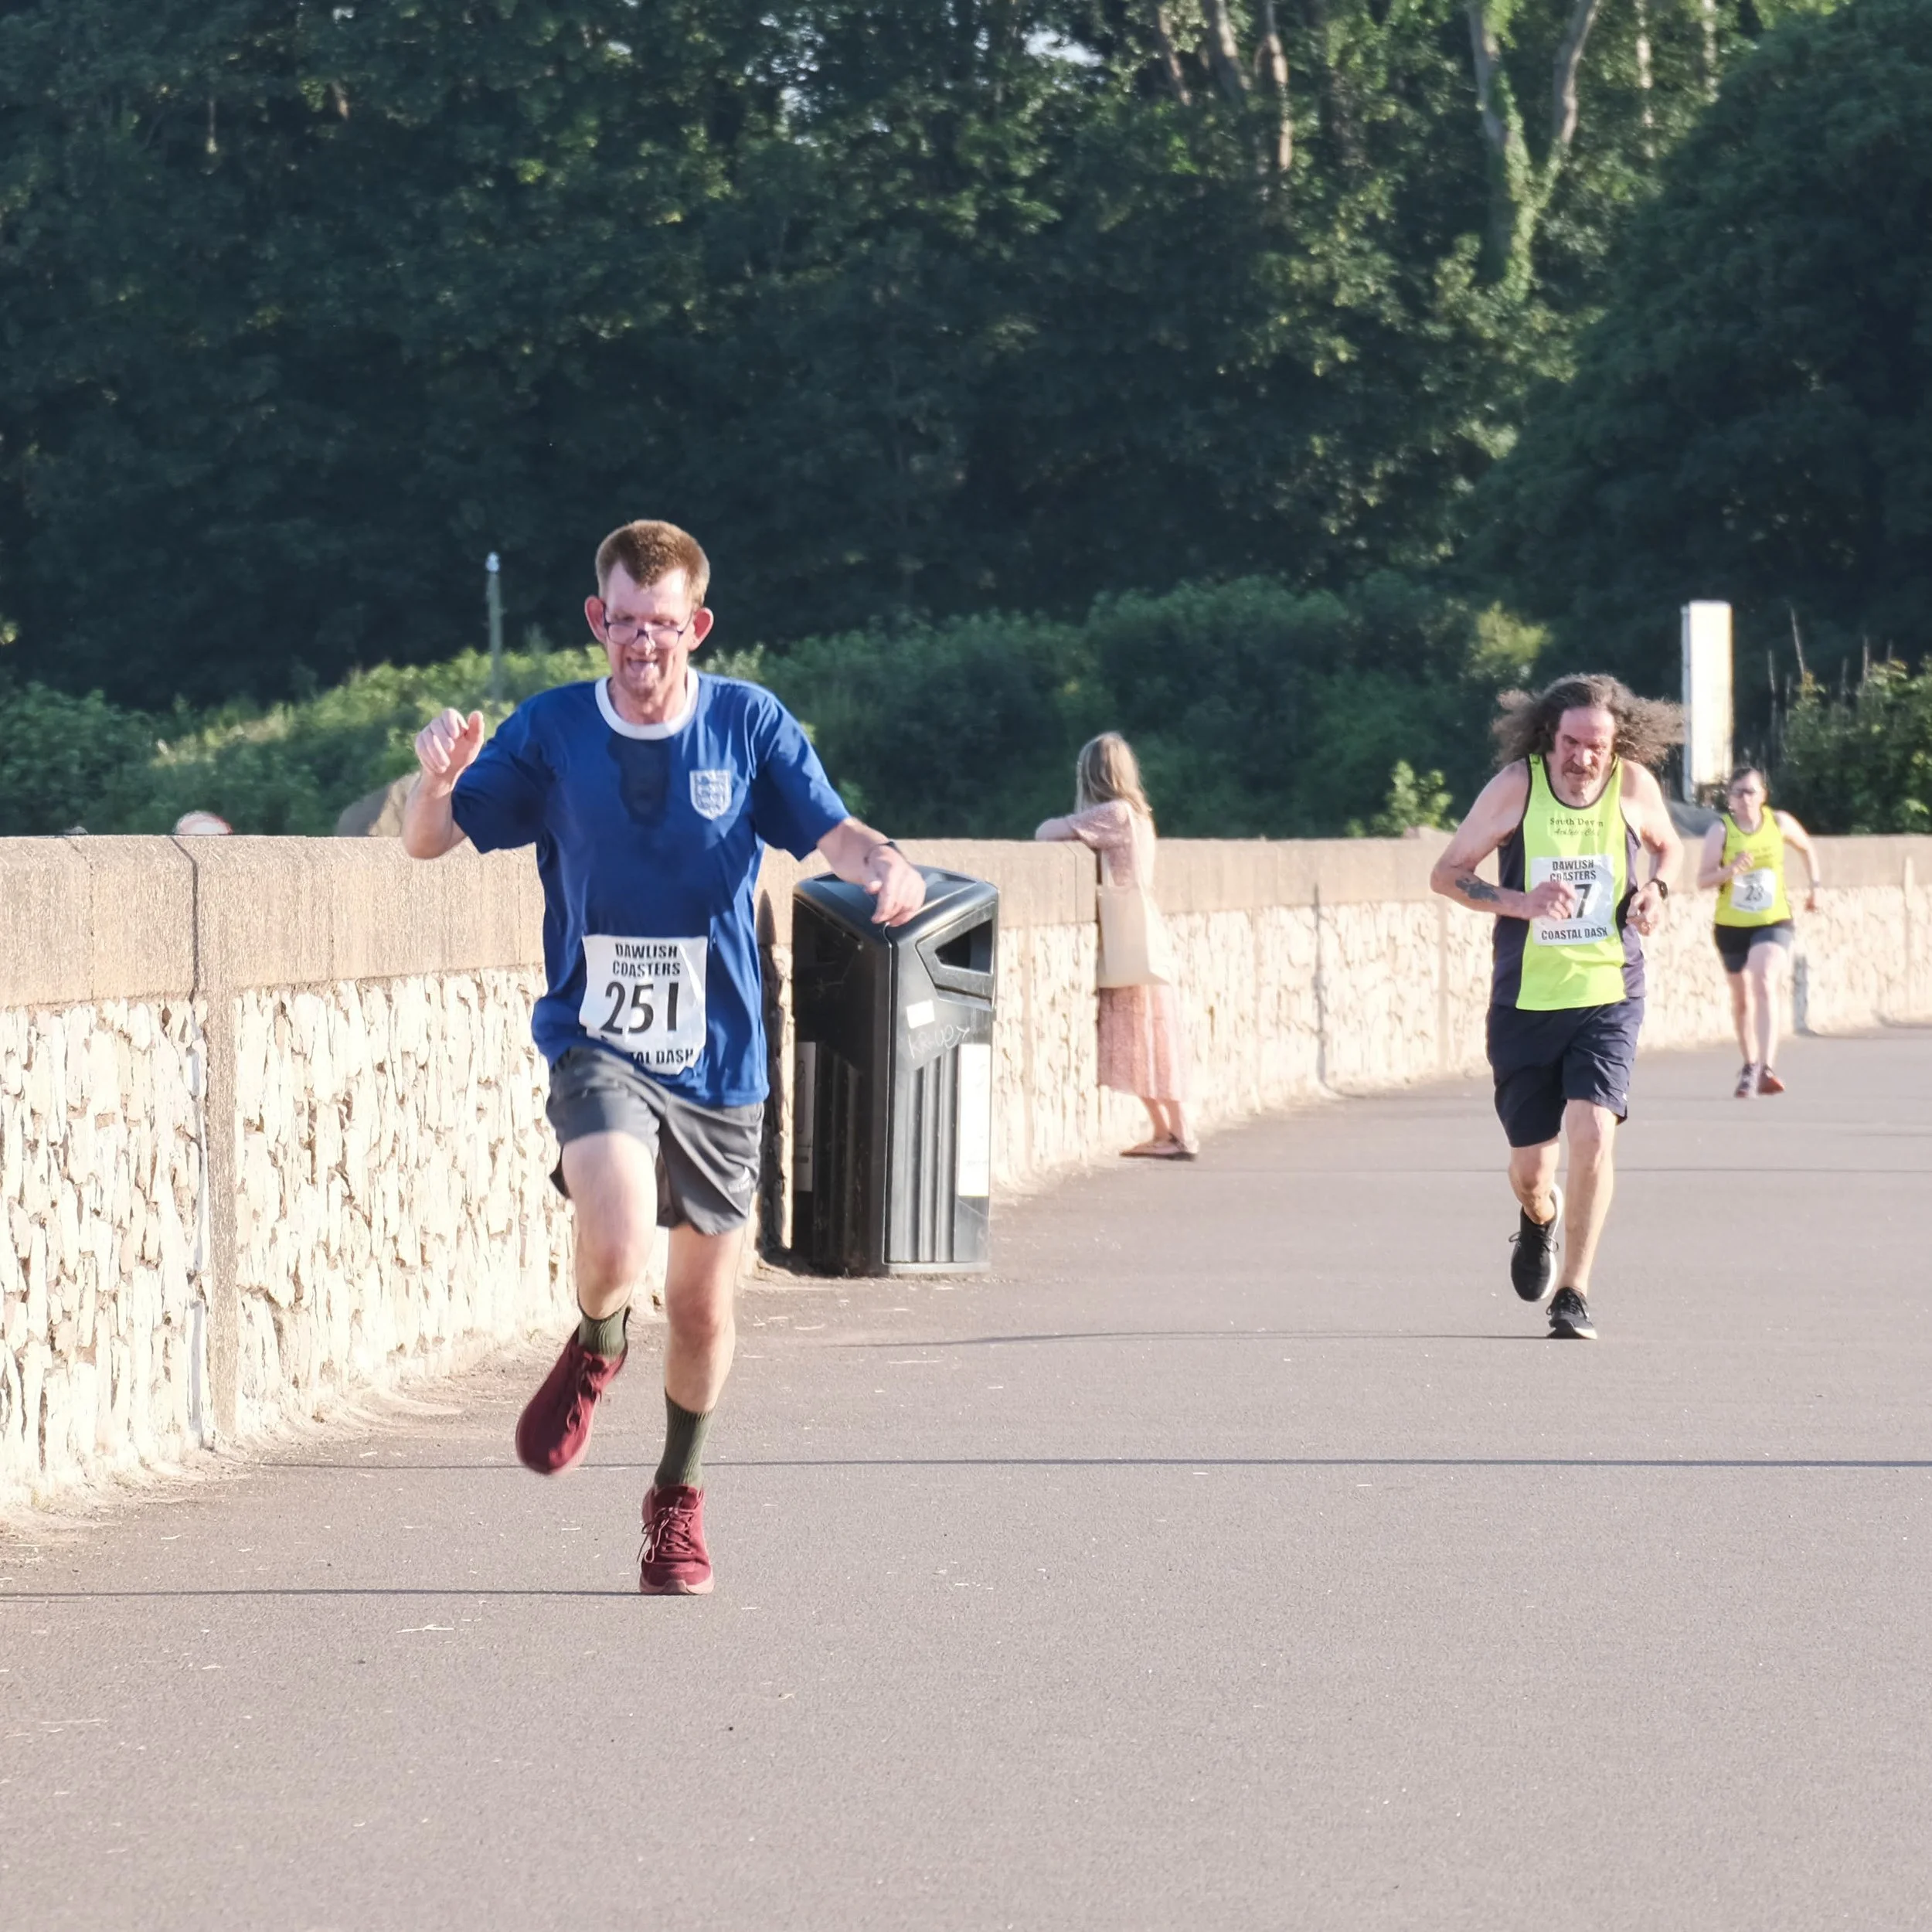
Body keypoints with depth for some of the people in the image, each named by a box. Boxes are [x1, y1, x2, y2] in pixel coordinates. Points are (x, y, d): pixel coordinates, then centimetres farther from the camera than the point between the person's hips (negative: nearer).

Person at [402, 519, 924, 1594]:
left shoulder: (751, 725, -3)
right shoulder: (552, 732, -3)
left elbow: (831, 832, -6)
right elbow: (431, 843, -2)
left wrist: (884, 864, -30)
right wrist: (438, 780, -26)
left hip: (718, 1059, 2)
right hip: (597, 1046, -2)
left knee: (704, 1307, 11)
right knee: (617, 1251, -27)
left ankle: (680, 1495, 37)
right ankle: (596, 1349, 10)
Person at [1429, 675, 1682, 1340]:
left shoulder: (1634, 786, -3)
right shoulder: (1516, 786, -9)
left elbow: (1666, 846, 19)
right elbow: (1446, 873, -3)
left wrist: (1656, 888, -4)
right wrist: (1522, 902, -19)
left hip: (1608, 998, 0)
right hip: (1525, 1003, 0)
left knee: (1593, 1135, -20)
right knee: (1530, 1166, 7)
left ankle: (1574, 1294, -9)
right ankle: (1540, 1219, 45)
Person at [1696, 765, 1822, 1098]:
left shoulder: (1779, 823, -3)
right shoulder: (1721, 830, -8)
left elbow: (1807, 847, 17)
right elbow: (1703, 879, -12)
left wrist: (1814, 887, 14)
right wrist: (1730, 871, -29)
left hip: (1773, 921, -1)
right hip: (1731, 924, 1)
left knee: (1765, 983, -24)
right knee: (1742, 997, 14)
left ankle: (1765, 1069, -32)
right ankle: (1750, 1064, 35)